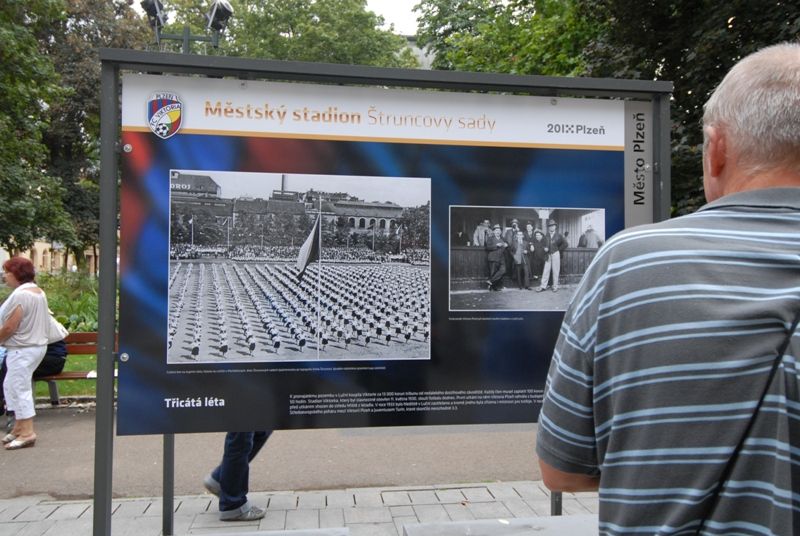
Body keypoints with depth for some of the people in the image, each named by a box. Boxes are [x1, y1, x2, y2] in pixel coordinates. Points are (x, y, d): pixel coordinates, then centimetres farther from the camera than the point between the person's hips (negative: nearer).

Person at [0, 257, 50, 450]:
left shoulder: (20, 295, -20)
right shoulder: (39, 291, 11)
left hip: (23, 349, -10)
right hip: (36, 344, 10)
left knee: (19, 388, -3)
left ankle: (27, 433, 1)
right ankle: (20, 426, 22)